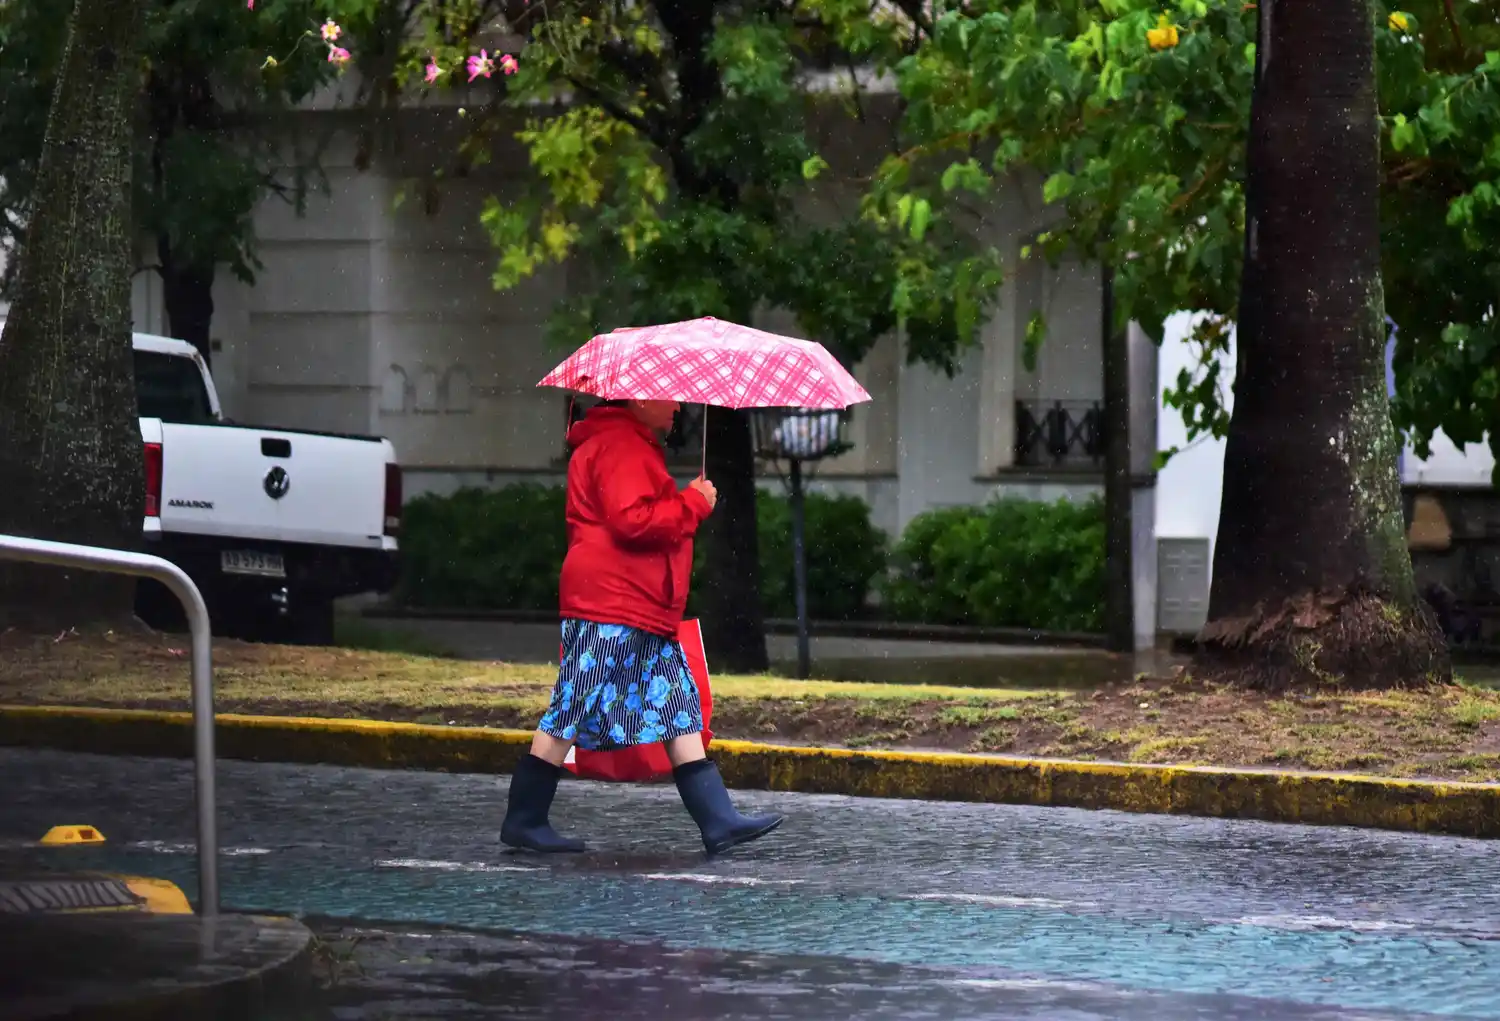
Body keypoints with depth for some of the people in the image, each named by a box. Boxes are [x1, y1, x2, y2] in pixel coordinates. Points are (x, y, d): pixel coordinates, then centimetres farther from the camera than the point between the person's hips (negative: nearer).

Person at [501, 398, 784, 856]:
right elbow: (631, 521, -23)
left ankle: (718, 820, 4)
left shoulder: (638, 448, 23)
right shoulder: (619, 445, -12)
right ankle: (523, 821, 0)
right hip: (610, 610, -11)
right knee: (571, 715, -6)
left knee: (680, 713, 6)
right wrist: (694, 503, -13)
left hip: (647, 615, 11)